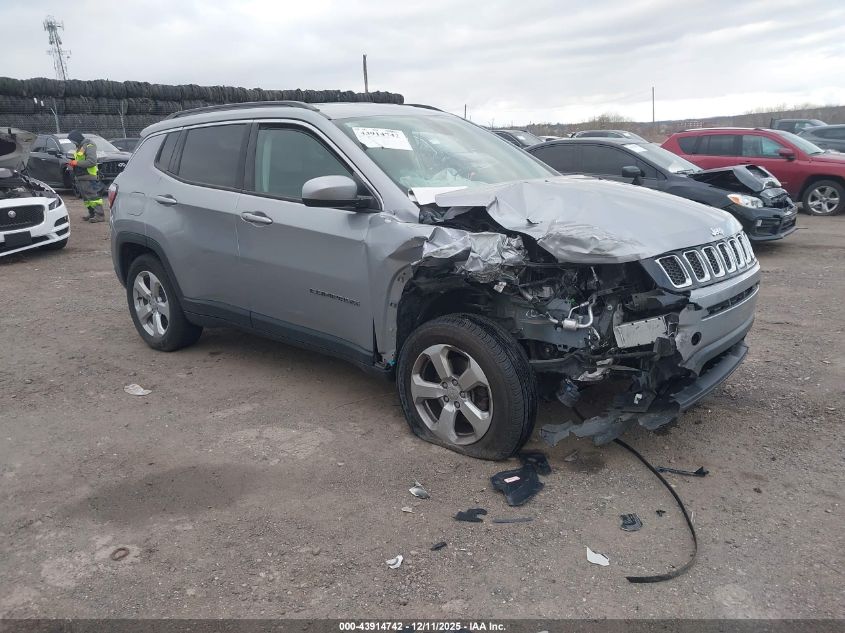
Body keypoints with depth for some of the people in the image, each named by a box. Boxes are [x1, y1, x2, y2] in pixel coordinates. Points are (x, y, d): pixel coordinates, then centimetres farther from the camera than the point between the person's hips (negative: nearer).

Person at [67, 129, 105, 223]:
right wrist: (72, 162, 9)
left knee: (93, 196, -13)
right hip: (80, 177, 10)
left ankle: (100, 215, -14)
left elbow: (92, 161, -22)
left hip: (89, 177, -10)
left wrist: (77, 163, -17)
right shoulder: (79, 147, 21)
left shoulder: (89, 146, -10)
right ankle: (92, 214, 16)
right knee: (85, 198, 11)